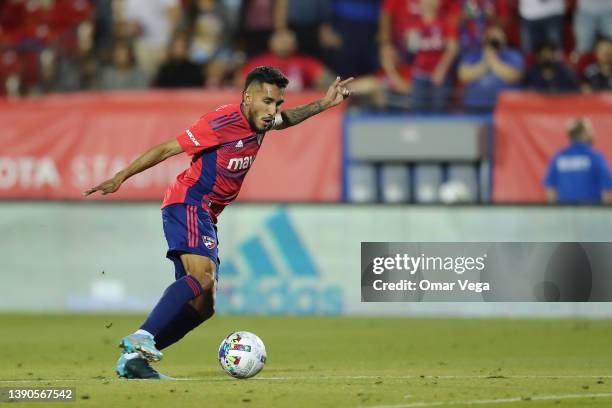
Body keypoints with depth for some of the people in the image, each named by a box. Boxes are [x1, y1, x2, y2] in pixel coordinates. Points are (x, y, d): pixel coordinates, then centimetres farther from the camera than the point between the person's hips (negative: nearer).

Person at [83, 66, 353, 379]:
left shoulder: (260, 120, 8)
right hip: (187, 204, -9)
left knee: (203, 305, 3)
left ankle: (133, 358, 0)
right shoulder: (222, 122, -17)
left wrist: (323, 104, 22)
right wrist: (120, 178, -11)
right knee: (203, 275, -32)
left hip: (206, 216, 9)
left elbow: (286, 119, 34)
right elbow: (167, 149, -13)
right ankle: (142, 339, -43)